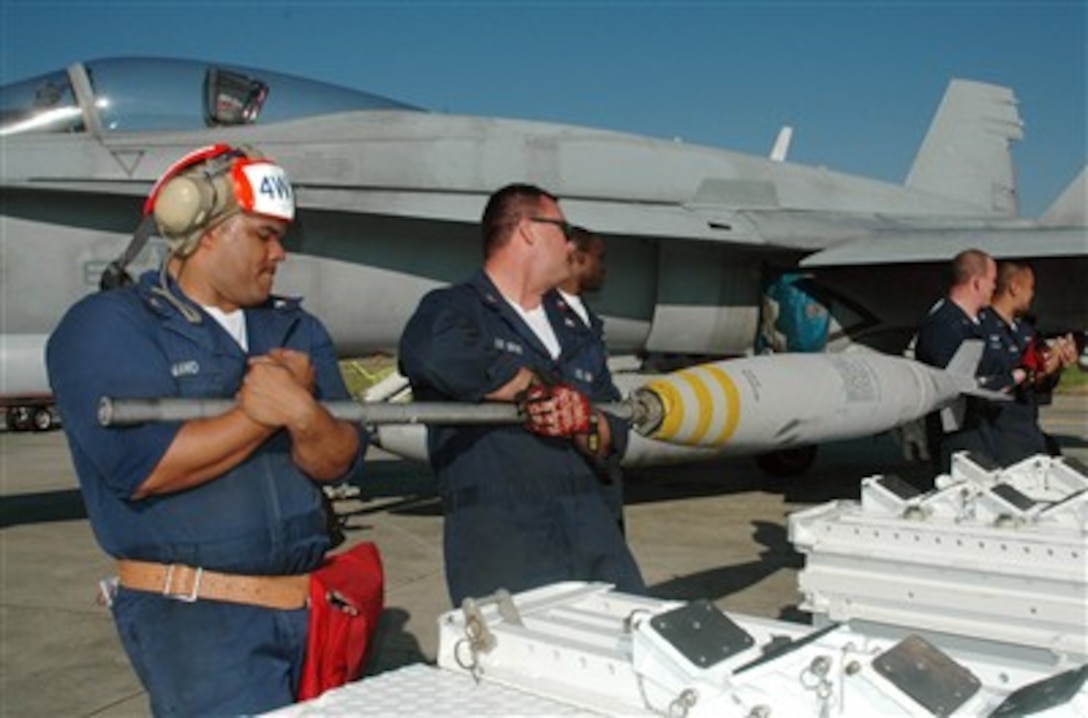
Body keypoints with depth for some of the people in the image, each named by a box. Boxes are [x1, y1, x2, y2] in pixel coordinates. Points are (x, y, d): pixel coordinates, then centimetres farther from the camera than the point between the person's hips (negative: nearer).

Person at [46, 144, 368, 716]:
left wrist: (302, 412, -19)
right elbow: (140, 466, -21)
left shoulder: (295, 329, 10)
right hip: (191, 613, -6)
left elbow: (341, 462, 2)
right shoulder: (107, 327, -6)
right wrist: (264, 413, -13)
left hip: (308, 604, 6)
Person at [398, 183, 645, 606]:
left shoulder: (566, 329, 24)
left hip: (592, 539, 7)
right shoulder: (455, 308, 0)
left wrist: (585, 426, -5)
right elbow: (435, 352, -26)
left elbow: (612, 440, 19)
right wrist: (538, 391, -13)